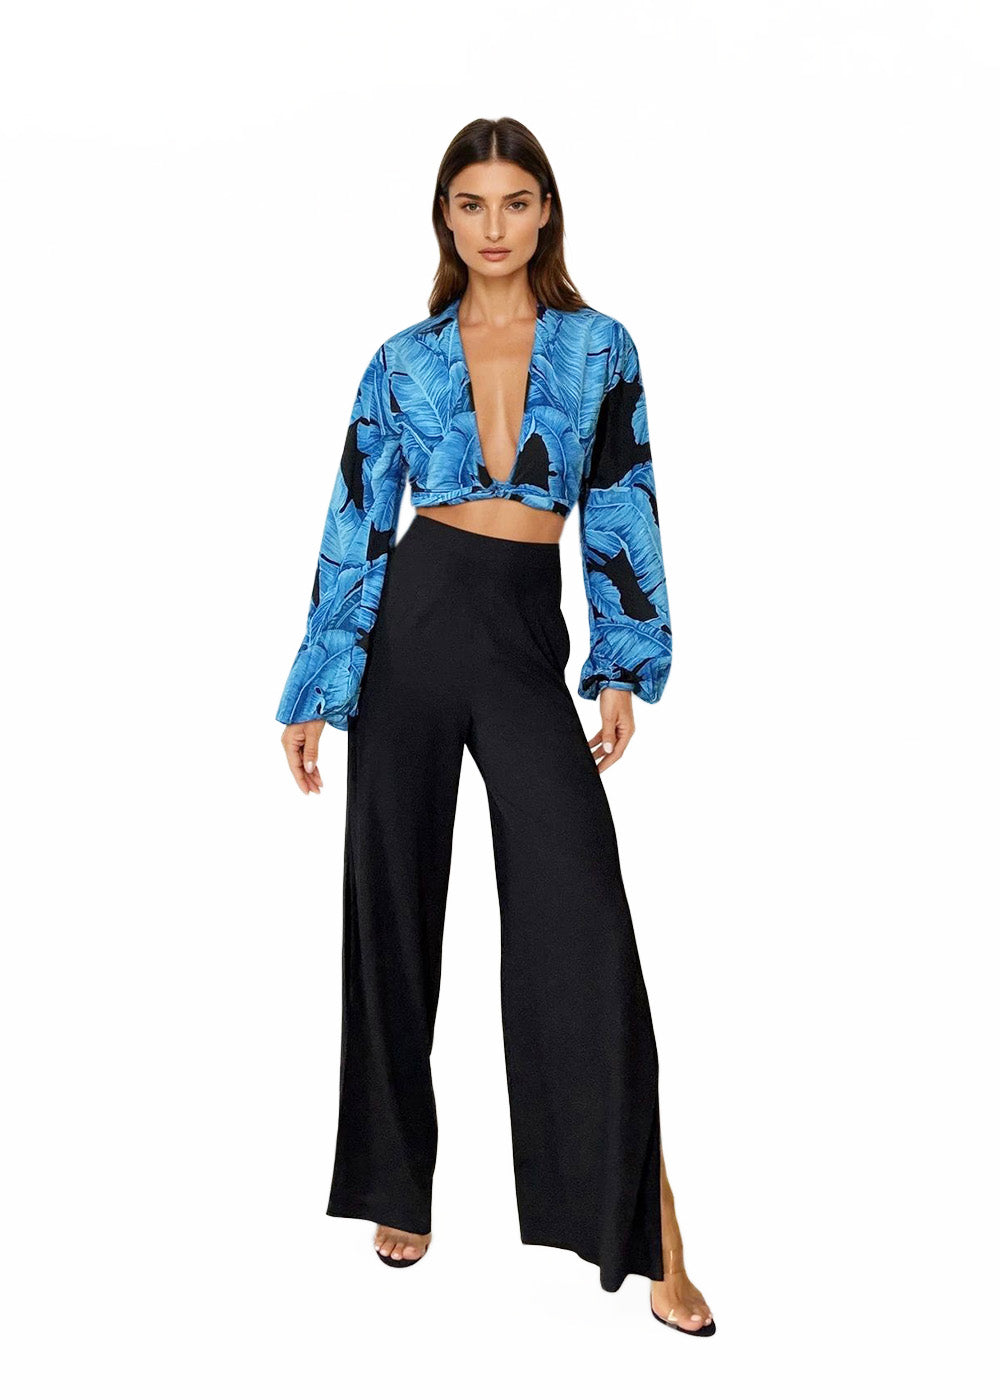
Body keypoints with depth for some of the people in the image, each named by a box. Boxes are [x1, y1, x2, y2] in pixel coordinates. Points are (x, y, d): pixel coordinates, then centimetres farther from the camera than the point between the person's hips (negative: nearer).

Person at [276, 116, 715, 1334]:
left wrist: (624, 668, -5)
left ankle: (644, 1224, -2)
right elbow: (354, 525, 6)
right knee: (393, 905, 6)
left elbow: (623, 514, 5)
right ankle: (397, 1185, 24)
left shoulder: (599, 351, 7)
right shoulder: (402, 360, 7)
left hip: (527, 637, -1)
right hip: (414, 620, 1)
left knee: (581, 910, -10)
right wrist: (312, 693, 3)